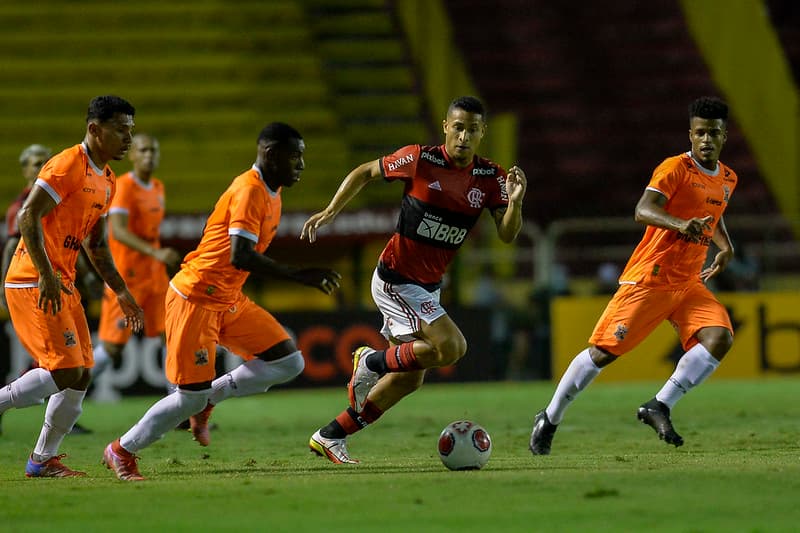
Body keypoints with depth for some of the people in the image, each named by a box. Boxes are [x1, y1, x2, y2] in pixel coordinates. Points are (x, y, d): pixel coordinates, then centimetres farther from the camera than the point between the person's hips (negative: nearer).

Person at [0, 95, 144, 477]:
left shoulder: (106, 181, 16)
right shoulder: (68, 166, -14)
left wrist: (121, 292, 19)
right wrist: (46, 276, -26)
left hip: (63, 284, 9)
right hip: (33, 284, -9)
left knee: (81, 375, 5)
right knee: (66, 371, -18)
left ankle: (43, 459, 12)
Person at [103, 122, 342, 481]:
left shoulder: (271, 194, 12)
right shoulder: (249, 191, -19)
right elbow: (240, 256, -29)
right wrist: (300, 276, -29)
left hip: (230, 302, 9)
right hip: (196, 299, -9)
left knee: (289, 363, 1)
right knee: (191, 396, -8)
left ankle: (208, 399, 12)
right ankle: (121, 451, 11)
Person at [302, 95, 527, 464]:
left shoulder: (490, 178, -2)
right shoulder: (419, 159, -13)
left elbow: (507, 235, -8)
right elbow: (364, 173, 1)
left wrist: (515, 202, -27)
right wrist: (330, 211, -6)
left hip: (427, 287, 7)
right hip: (396, 279, -7)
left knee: (409, 379, 10)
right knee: (451, 346, -24)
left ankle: (329, 437, 21)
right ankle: (373, 362, -1)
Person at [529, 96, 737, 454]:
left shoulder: (728, 180, 11)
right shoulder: (675, 168, -12)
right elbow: (643, 211, -29)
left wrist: (725, 248, 16)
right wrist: (681, 225, -46)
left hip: (688, 284, 6)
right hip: (648, 280, -6)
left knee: (720, 337, -19)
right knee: (604, 351, -6)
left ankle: (659, 407, -14)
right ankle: (549, 419, 11)